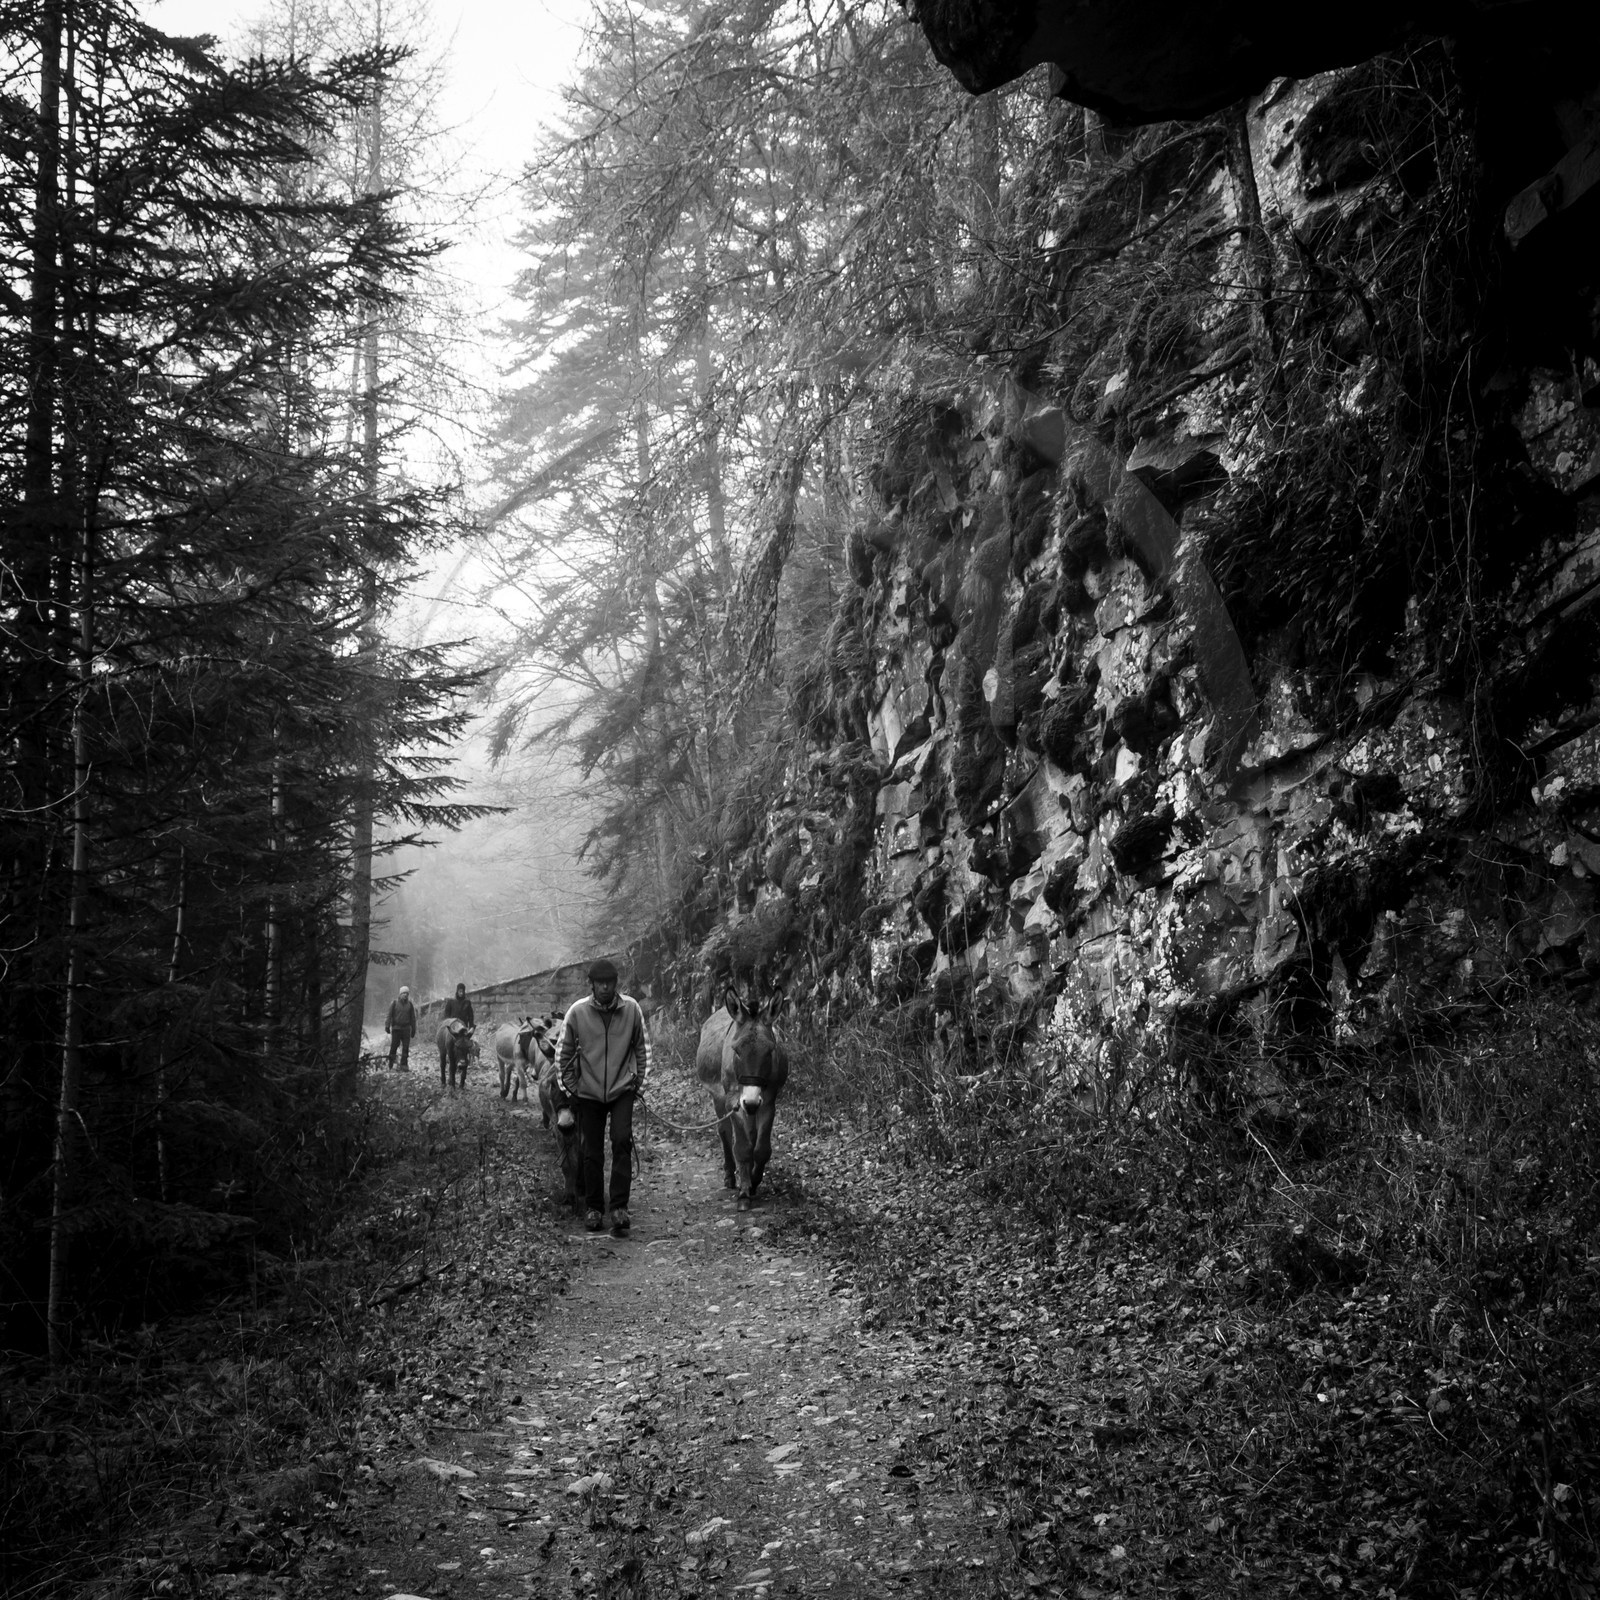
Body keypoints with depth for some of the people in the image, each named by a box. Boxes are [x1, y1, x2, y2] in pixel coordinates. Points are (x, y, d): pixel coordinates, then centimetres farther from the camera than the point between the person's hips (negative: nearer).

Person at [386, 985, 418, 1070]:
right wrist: (387, 1026, -7)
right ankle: (391, 1066, 8)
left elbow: (413, 1018, 11)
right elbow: (389, 1015, 0)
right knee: (393, 1047, 0)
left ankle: (404, 1065, 2)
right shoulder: (395, 1003, 0)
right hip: (396, 1028, -2)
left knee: (406, 1048, -2)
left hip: (406, 1029, 2)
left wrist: (413, 1029, 10)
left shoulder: (409, 1004, 7)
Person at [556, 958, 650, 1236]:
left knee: (622, 1142, -15)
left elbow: (642, 1048, 5)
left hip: (622, 1089, -1)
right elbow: (564, 1054, 2)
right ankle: (594, 1208, 18)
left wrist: (640, 1084, 4)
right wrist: (570, 1088, 3)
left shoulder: (631, 1009, -7)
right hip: (588, 1092, 1)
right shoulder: (577, 1011, -8)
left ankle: (619, 1207, -12)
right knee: (592, 1153, 5)